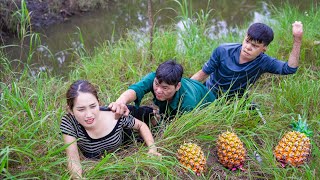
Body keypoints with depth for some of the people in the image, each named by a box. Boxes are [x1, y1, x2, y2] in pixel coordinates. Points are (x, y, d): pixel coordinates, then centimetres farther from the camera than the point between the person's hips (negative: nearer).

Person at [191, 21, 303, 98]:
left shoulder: (263, 62, -23)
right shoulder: (223, 51, -25)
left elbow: (289, 68, -34)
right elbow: (203, 73, -16)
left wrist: (297, 39, -42)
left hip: (236, 101, 2)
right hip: (209, 95, -1)